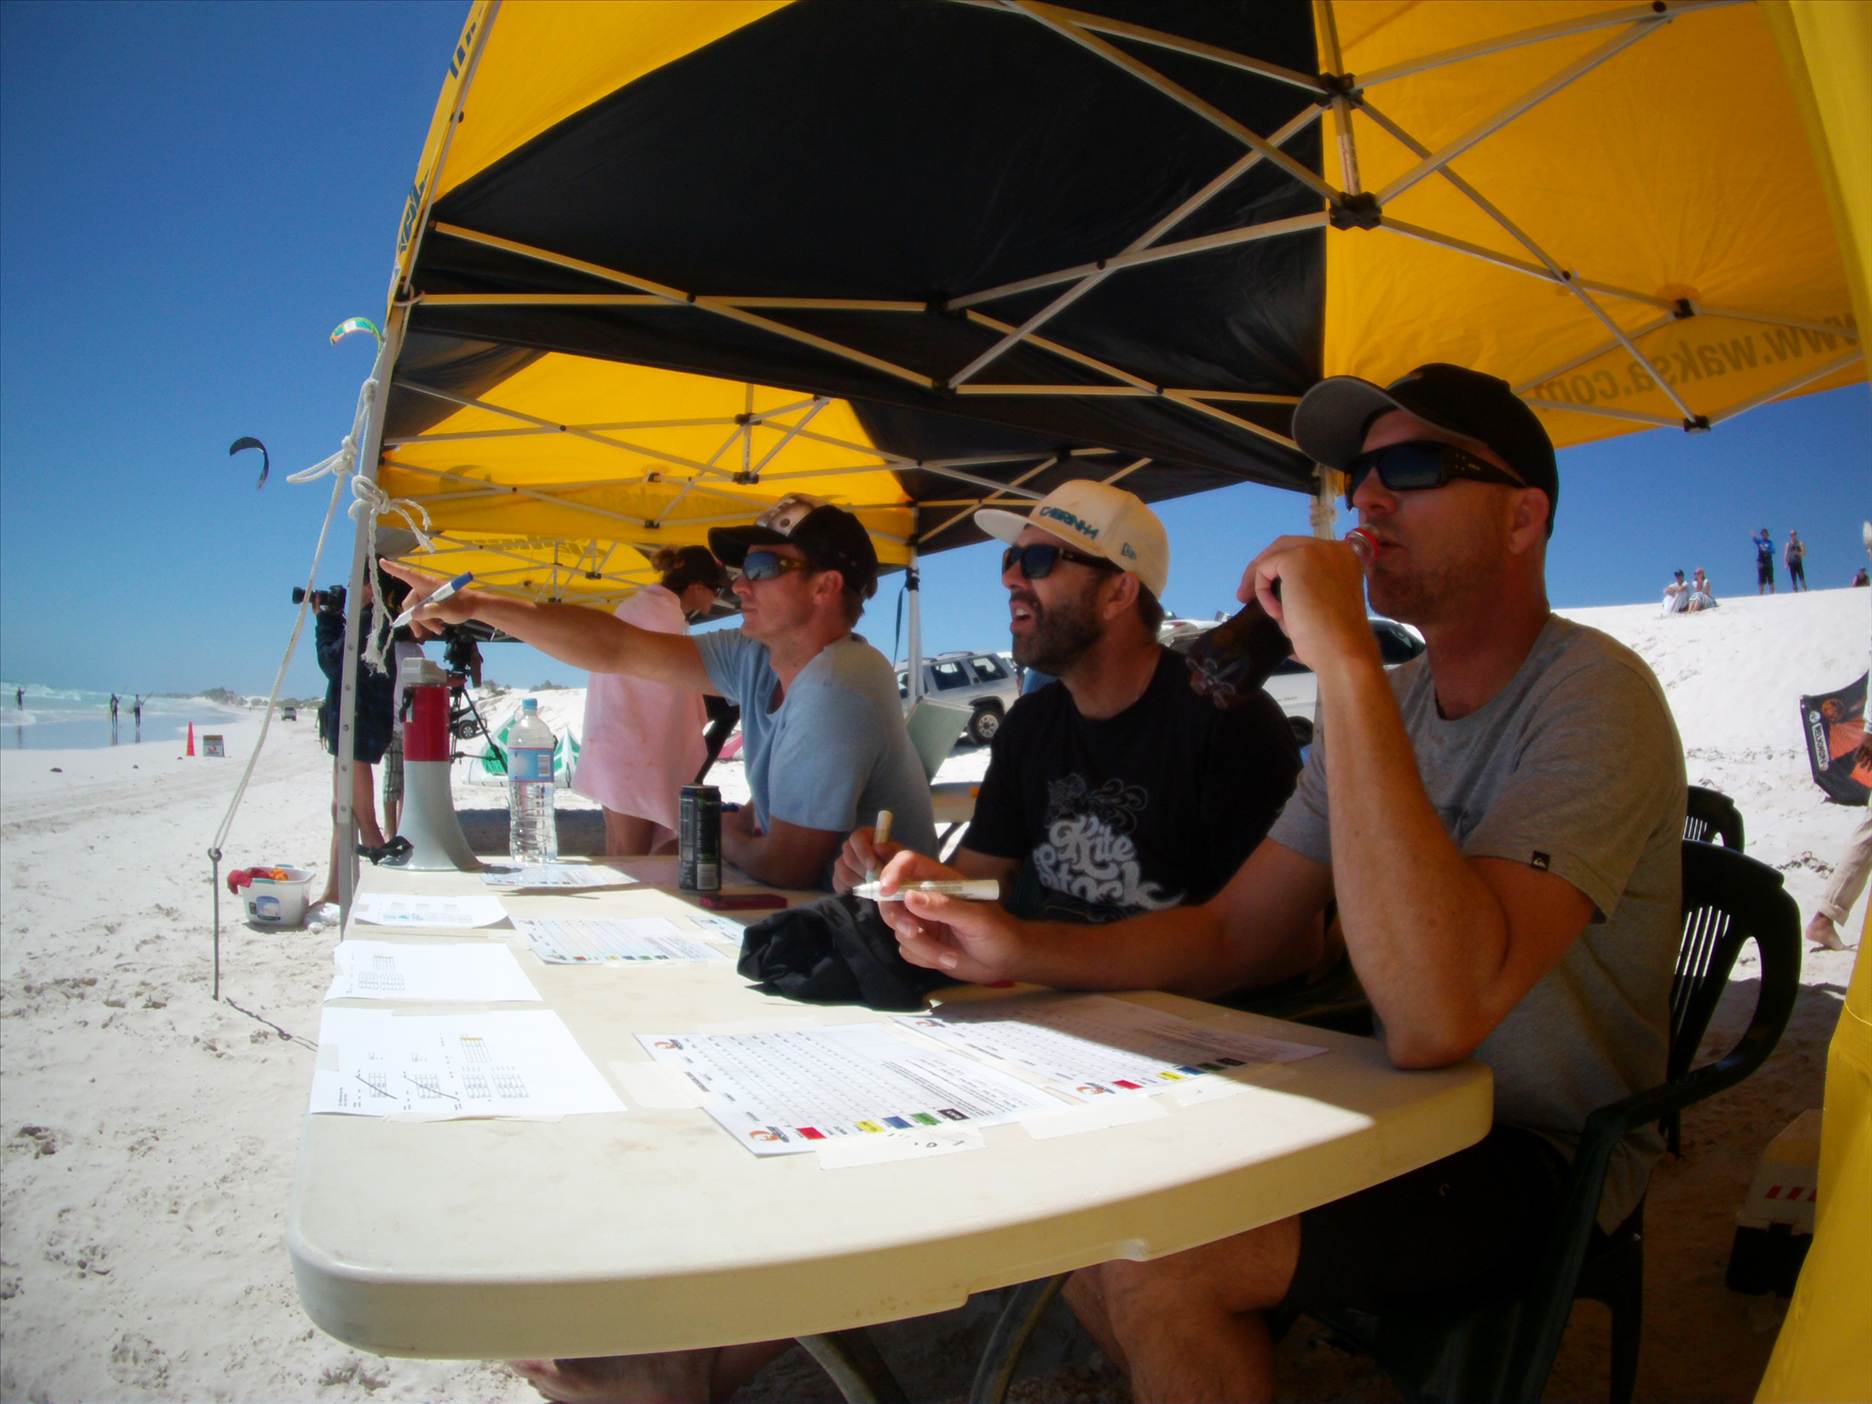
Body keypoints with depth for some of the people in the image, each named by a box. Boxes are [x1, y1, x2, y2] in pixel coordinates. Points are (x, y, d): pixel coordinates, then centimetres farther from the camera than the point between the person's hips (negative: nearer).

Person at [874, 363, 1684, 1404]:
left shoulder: (1593, 693, -20)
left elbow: (1434, 1017, -35)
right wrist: (1020, 949, -13)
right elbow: (1230, 934, 3)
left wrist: (1343, 656, -34)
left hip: (1549, 1156, -7)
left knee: (1154, 1258, -23)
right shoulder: (1386, 704, 6)